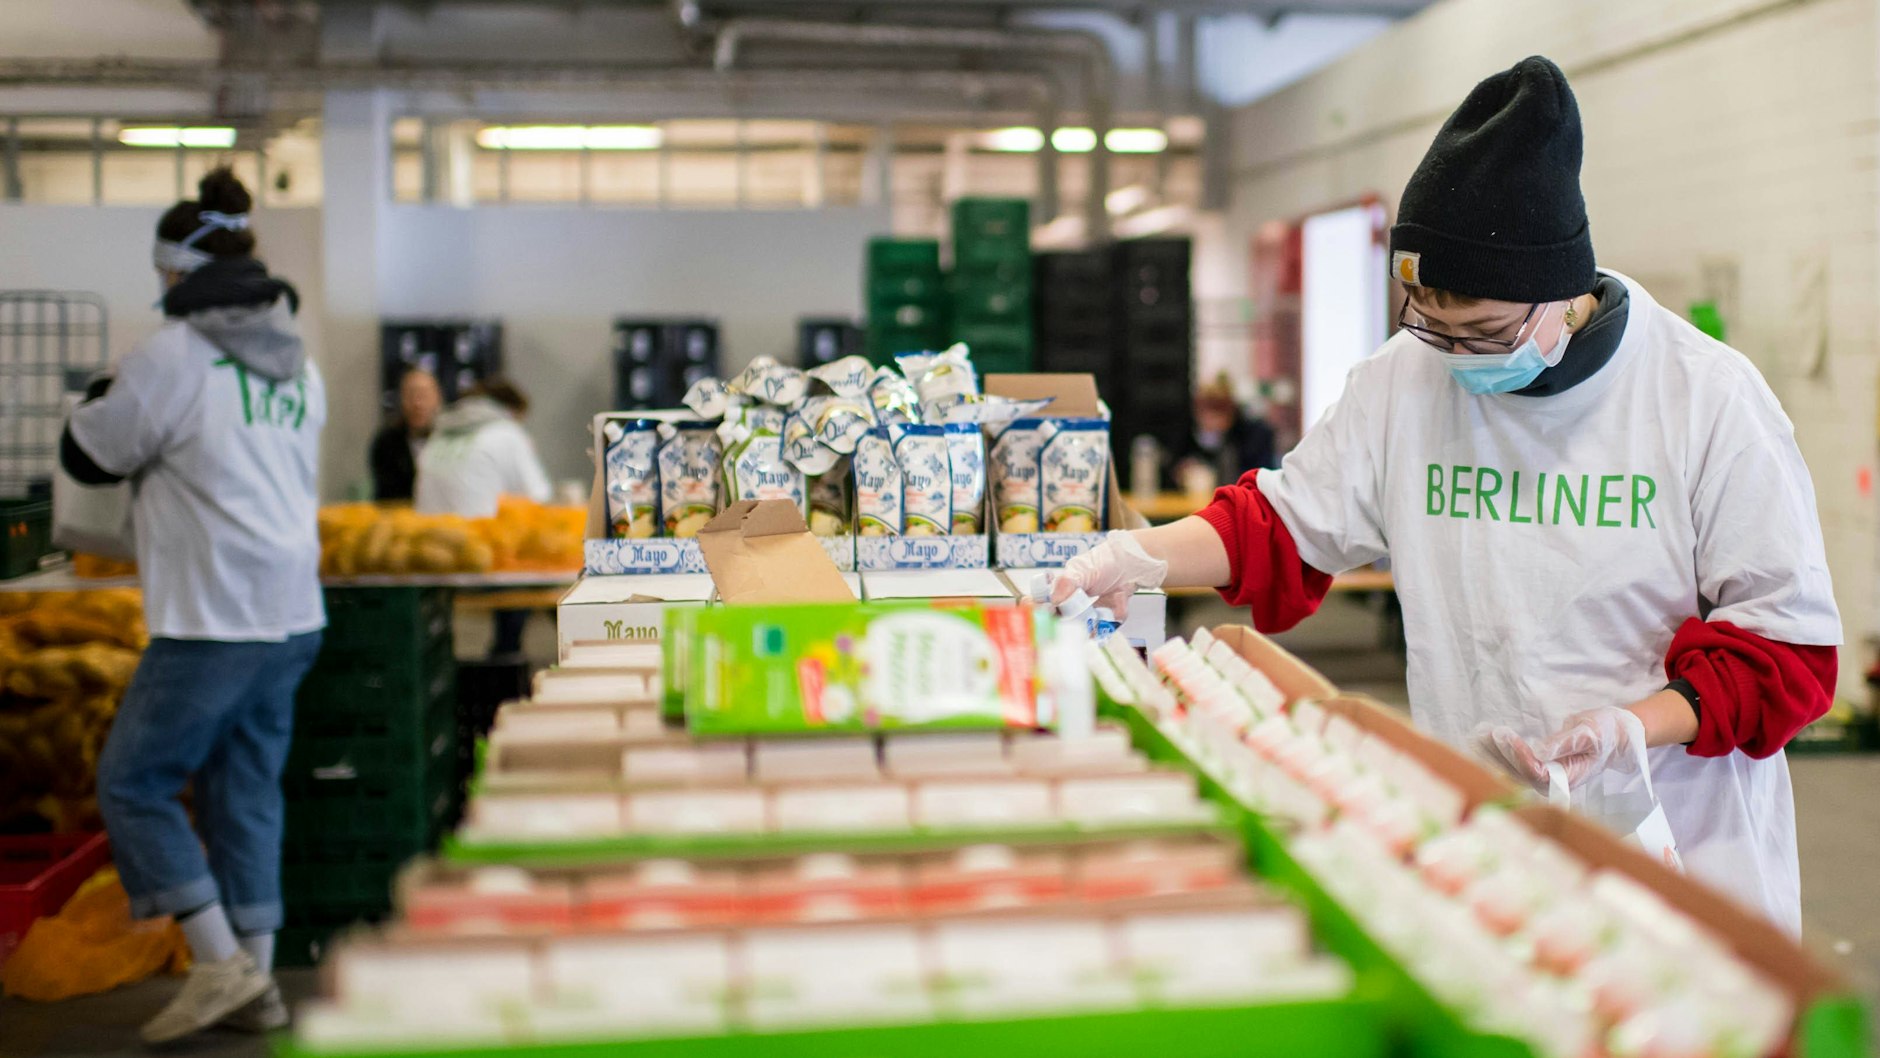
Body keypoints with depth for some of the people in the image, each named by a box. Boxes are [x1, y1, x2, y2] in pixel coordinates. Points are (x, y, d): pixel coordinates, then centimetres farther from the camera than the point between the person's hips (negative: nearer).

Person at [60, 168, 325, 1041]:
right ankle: (256, 983, 16)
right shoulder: (297, 361, 12)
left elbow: (86, 455, 1)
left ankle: (221, 963, 1)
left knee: (131, 780, 4)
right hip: (292, 614, 8)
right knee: (247, 791, 13)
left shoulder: (175, 355, -10)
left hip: (213, 620, -7)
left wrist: (108, 394, 18)